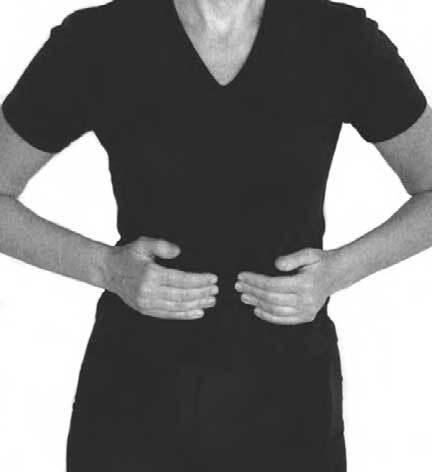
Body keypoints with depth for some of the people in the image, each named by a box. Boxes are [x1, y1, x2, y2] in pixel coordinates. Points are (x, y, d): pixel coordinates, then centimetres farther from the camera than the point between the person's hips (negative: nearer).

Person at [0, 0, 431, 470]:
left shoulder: (342, 40, -8)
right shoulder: (94, 43, -10)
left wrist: (338, 269, -12)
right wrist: (107, 268, -15)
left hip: (286, 396, 1)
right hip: (135, 398, 0)